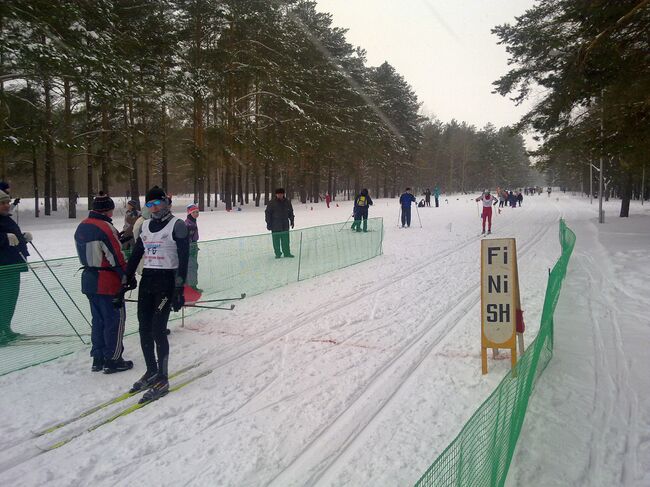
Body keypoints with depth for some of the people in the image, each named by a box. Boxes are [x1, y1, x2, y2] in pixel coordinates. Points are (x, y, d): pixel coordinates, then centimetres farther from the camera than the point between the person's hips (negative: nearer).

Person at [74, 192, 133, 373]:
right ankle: (112, 360, 8)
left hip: (89, 280, 9)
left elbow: (85, 254, 15)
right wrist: (127, 277, -9)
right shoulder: (105, 228, -18)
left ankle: (97, 358, 23)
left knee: (98, 319, 17)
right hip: (108, 283, -8)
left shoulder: (81, 227, 9)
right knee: (115, 319, 2)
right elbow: (117, 257, -17)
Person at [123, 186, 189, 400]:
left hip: (166, 281, -6)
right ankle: (151, 371, 25)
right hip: (147, 280, 7)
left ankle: (163, 379, 4)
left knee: (158, 330, -8)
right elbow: (135, 254, 17)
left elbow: (183, 258, -13)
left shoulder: (177, 225, -8)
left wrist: (179, 289, -18)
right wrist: (126, 279, 14)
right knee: (144, 329, 8)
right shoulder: (145, 226, 13)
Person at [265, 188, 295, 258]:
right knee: (276, 240, 1)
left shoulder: (287, 202, 7)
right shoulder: (271, 203, -4)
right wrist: (268, 223, -5)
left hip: (285, 225, 3)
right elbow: (267, 213, -2)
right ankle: (277, 253, 10)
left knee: (285, 240, 5)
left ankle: (287, 253, 13)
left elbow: (291, 212, 19)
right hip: (275, 226, -3)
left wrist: (292, 221, 16)